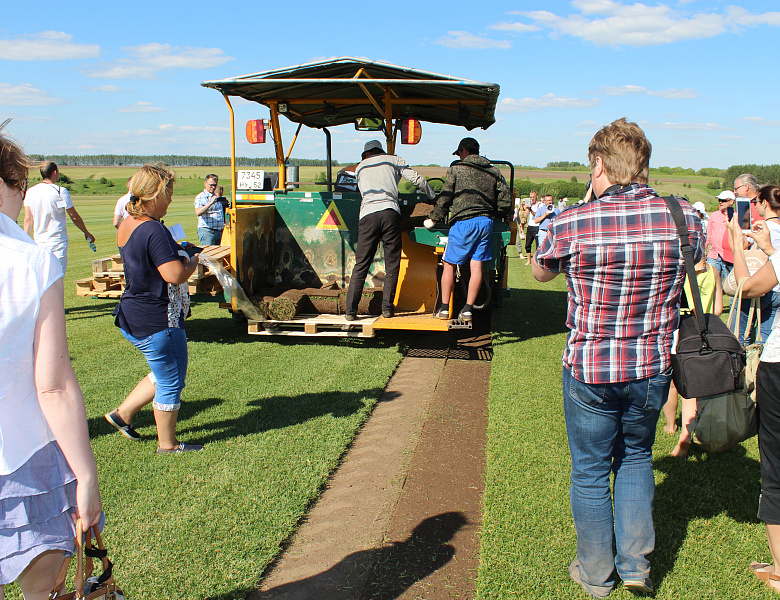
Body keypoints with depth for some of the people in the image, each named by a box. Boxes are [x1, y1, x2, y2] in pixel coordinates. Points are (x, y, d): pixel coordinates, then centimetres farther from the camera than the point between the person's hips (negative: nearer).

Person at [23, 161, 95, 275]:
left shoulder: (30, 192, 5)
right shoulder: (61, 191, -9)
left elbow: (28, 220, 5)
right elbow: (74, 217, -4)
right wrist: (87, 233, 10)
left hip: (39, 242, 5)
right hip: (57, 241, -5)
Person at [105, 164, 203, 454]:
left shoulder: (126, 225, 7)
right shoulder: (154, 230, -23)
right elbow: (175, 275, -28)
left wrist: (175, 251, 12)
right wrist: (191, 262, -8)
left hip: (133, 317, 10)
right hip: (157, 321, -10)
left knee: (164, 375, 26)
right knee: (171, 382, 7)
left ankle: (123, 413, 31)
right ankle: (167, 444, 21)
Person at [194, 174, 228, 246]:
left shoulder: (216, 196, 21)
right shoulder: (200, 197, -2)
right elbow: (198, 213, -20)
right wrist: (210, 203, -26)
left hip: (220, 231, 7)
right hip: (207, 231, -7)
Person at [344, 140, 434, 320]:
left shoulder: (360, 167, 26)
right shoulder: (394, 160, 20)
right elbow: (417, 180, 13)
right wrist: (435, 198, 26)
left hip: (367, 214, 2)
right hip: (390, 212, -1)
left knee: (361, 265, 4)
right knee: (392, 265, 7)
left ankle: (350, 310, 1)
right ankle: (387, 308, 5)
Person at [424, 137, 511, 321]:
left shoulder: (456, 169, 2)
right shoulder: (494, 172, 14)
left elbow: (445, 196, 1)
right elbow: (505, 198, 12)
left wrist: (434, 218, 12)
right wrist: (497, 216, 28)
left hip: (464, 221, -4)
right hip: (486, 222, 4)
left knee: (449, 264, 5)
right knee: (476, 265, 3)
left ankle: (444, 308, 6)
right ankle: (468, 308, 3)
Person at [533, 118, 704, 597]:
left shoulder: (571, 224, -16)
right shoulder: (684, 217, -8)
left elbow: (541, 273, 5)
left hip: (590, 370, -3)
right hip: (653, 368, 3)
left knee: (590, 471, 15)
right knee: (636, 459, 25)